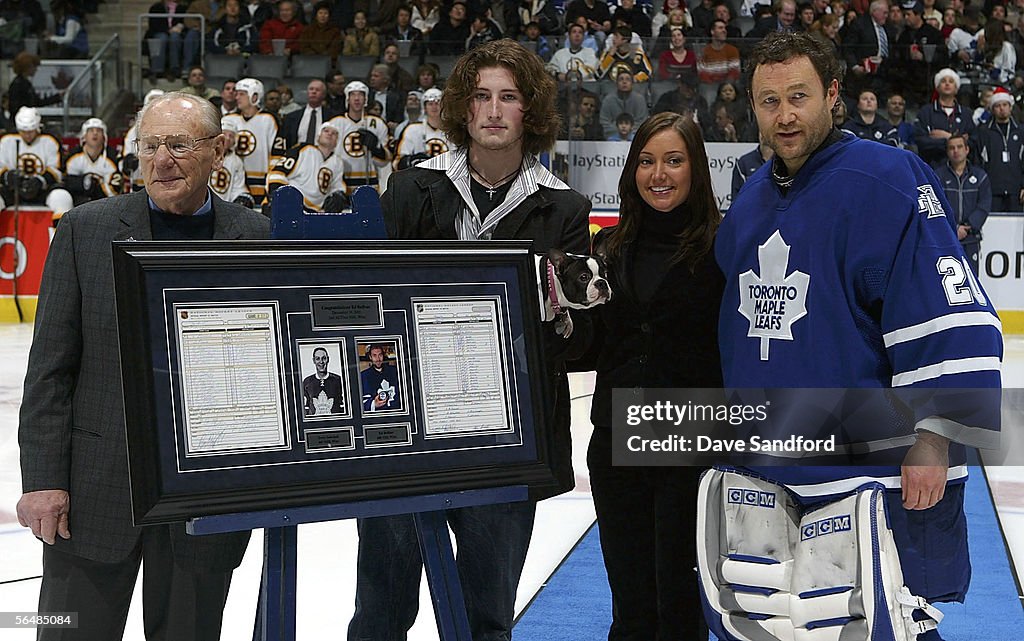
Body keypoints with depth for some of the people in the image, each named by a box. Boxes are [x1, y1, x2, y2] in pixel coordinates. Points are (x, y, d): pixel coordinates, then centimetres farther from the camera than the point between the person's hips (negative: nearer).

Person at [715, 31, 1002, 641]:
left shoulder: (887, 179, -13)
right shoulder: (754, 196, 12)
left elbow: (952, 314, -19)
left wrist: (933, 441, -21)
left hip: (881, 471, -7)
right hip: (766, 472, 8)